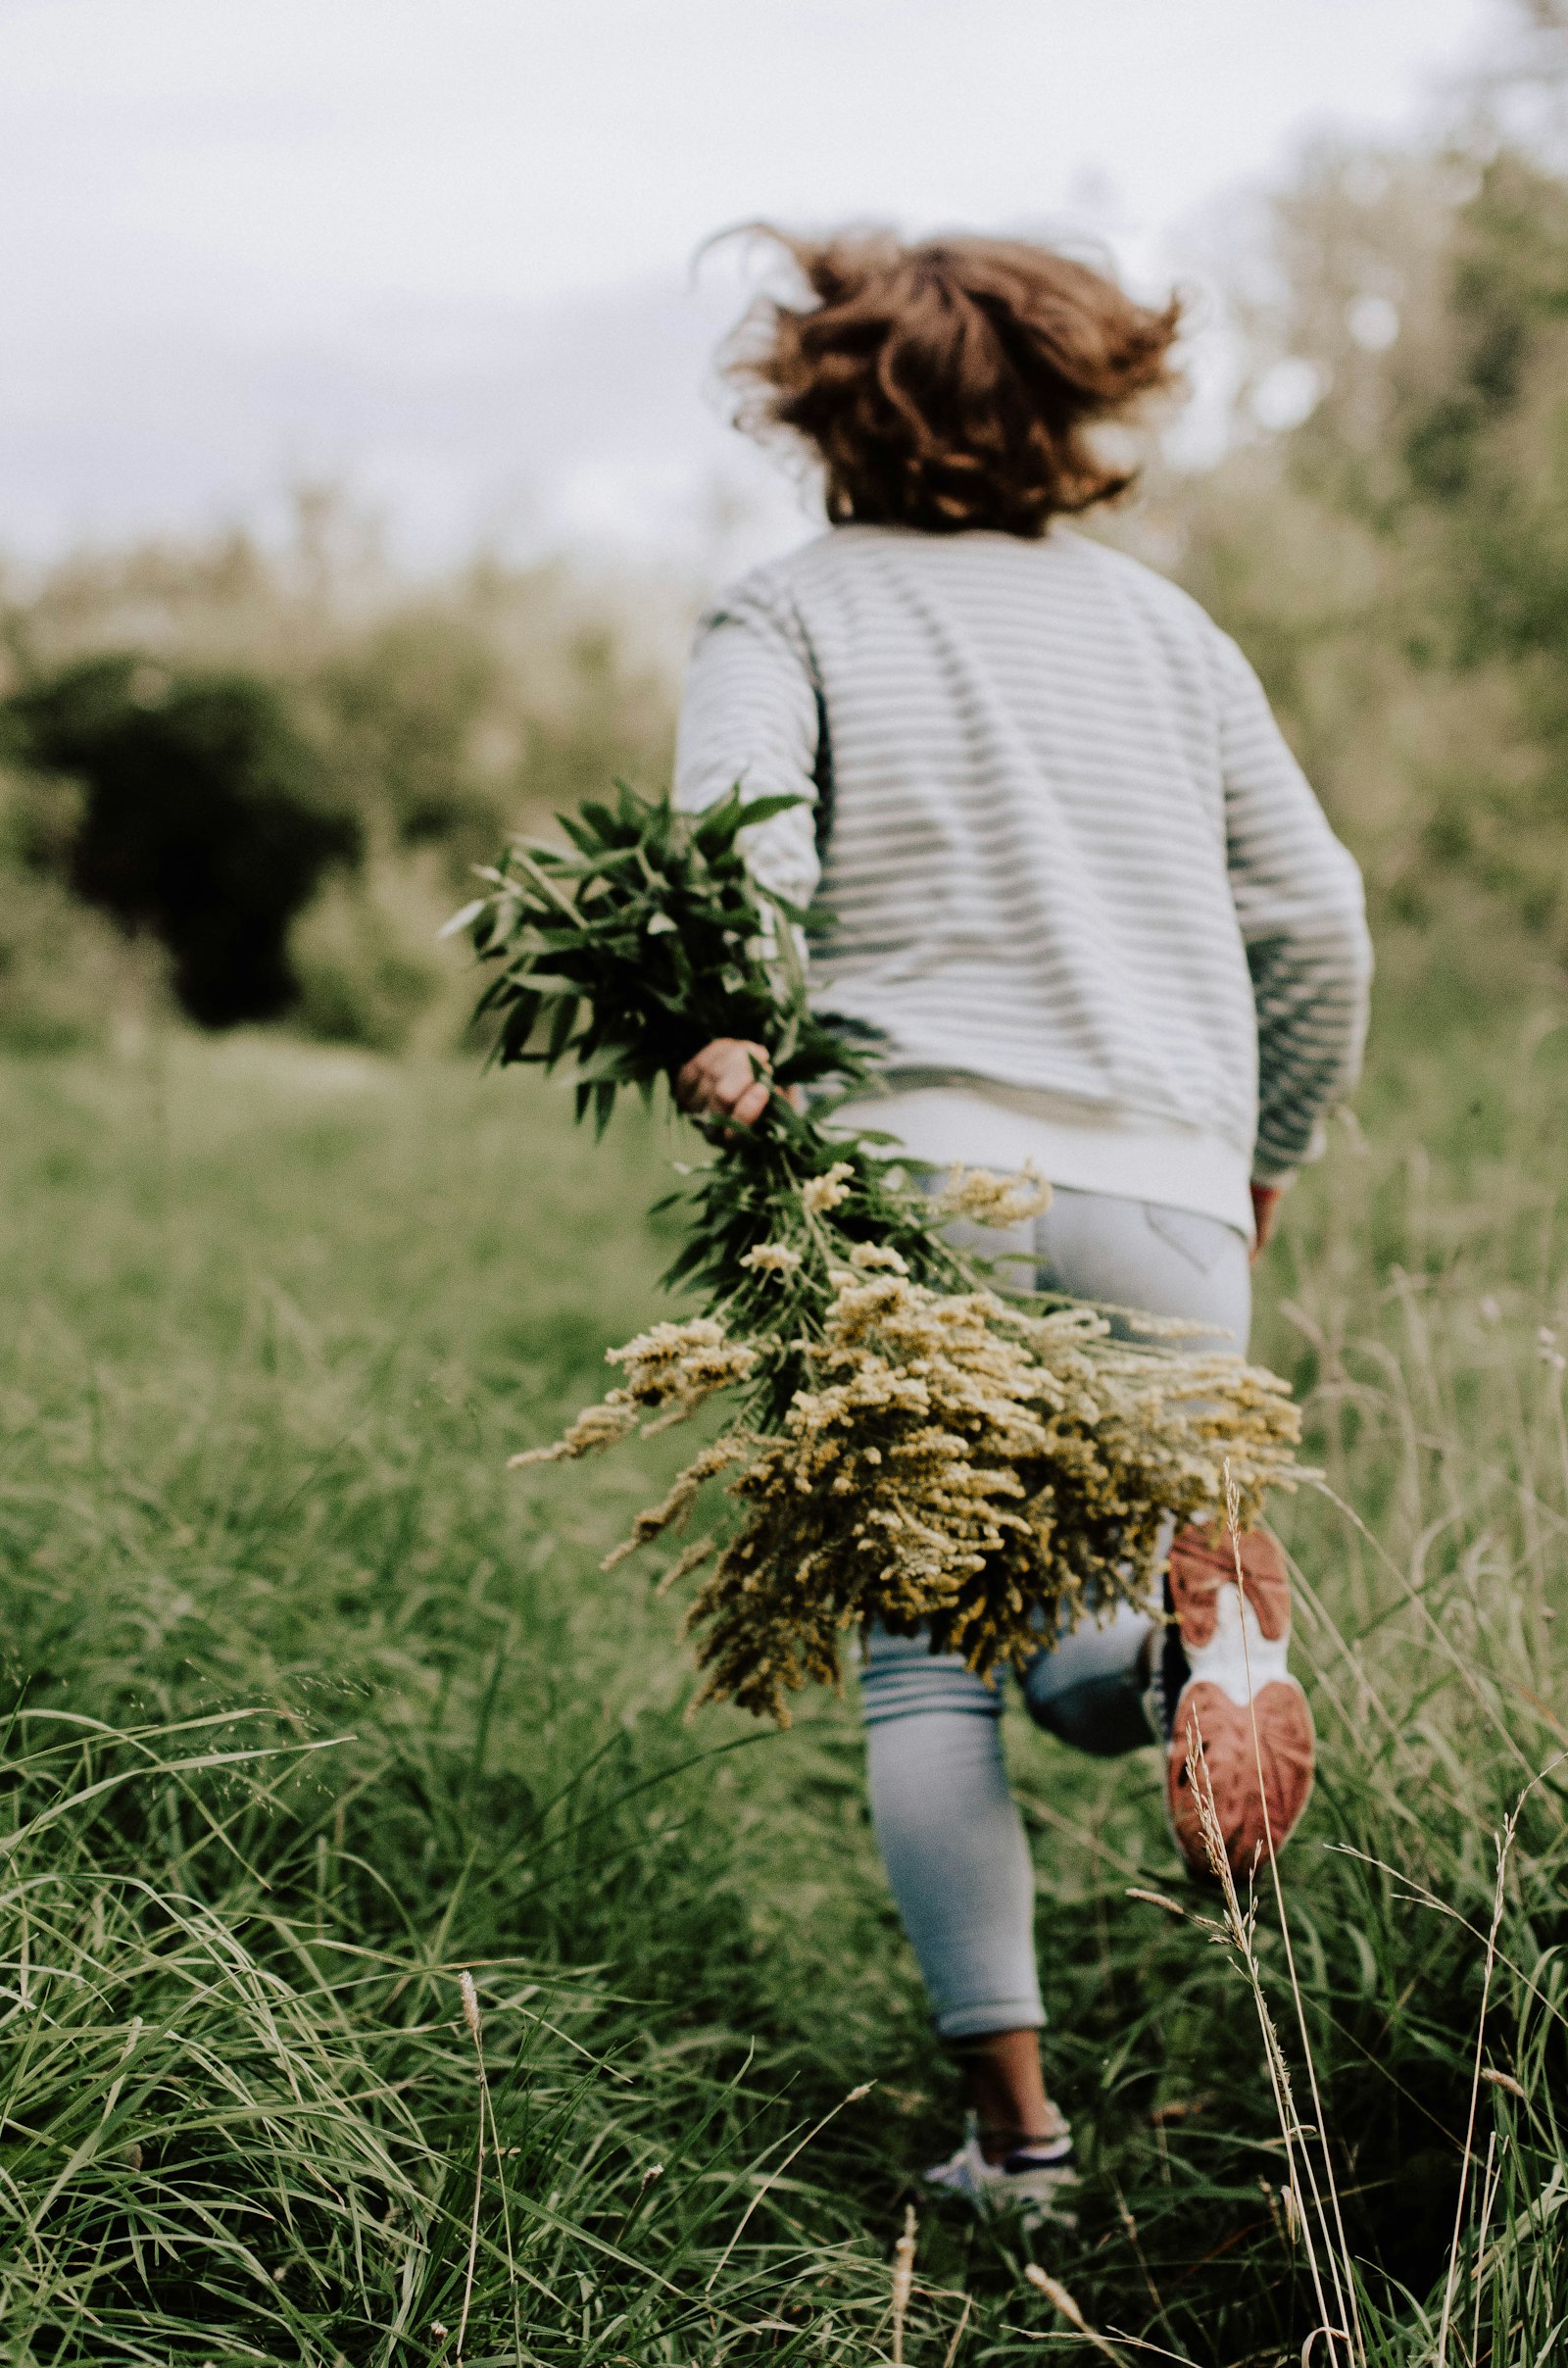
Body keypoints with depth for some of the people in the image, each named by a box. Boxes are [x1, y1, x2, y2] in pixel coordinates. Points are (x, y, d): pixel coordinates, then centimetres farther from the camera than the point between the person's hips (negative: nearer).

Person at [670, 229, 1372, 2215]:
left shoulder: (786, 612, 7)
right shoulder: (1159, 622, 17)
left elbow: (739, 836, -15)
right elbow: (1314, 919, 17)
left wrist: (713, 1031, -27)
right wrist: (1267, 1160, 28)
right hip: (1165, 1199, 3)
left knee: (922, 1662, 8)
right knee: (1077, 1657, 15)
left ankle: (1015, 2122, 2)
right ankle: (1181, 1623, -21)